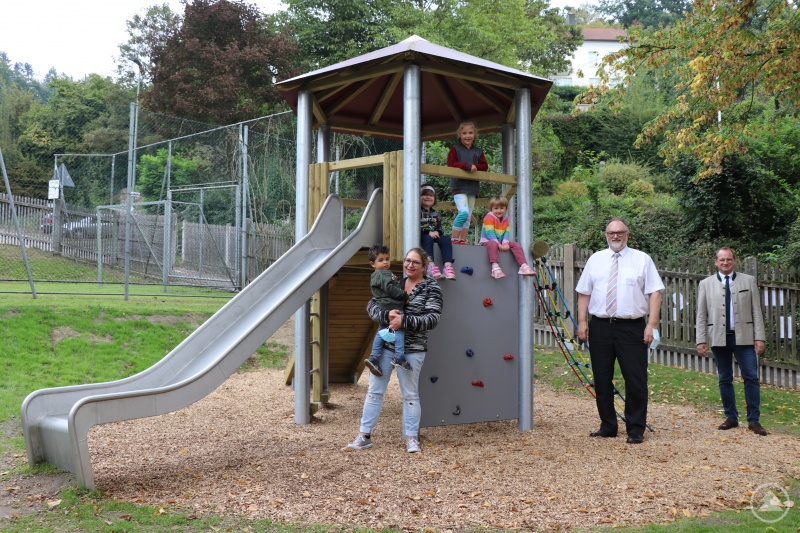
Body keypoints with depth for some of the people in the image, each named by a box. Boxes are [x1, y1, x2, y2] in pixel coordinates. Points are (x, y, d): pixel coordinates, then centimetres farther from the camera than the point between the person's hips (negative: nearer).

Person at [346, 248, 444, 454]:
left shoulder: (431, 289, -3)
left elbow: (432, 319, -15)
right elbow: (372, 305, 3)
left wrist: (404, 321, -24)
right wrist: (387, 314, -18)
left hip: (411, 350, -4)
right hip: (385, 346, 4)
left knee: (410, 394, 5)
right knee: (374, 390, 7)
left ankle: (412, 438, 17)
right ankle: (364, 436, 14)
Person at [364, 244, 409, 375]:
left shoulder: (375, 276, 25)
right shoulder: (384, 274, -8)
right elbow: (390, 289, -18)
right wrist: (405, 295, -10)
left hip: (382, 309, 10)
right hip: (392, 306, -10)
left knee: (381, 332, 12)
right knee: (399, 328, -14)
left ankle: (373, 357, 9)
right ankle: (399, 356, -23)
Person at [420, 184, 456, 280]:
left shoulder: (435, 214, 23)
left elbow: (440, 228, 18)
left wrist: (437, 232, -8)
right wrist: (428, 232, -21)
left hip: (434, 235, 5)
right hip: (422, 236, -5)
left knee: (446, 239, -24)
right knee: (428, 239, -38)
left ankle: (447, 265, -41)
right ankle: (431, 266, -54)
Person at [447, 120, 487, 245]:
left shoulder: (478, 152, 13)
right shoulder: (455, 149, 0)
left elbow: (485, 166, 8)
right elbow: (450, 164, -11)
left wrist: (476, 167, -13)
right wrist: (467, 166, -19)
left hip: (473, 187, 6)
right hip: (459, 186, -6)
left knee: (468, 217, 7)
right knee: (464, 212, -21)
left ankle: (463, 240, 14)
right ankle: (455, 239, -12)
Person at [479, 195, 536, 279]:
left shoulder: (505, 219, 10)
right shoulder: (489, 217, -12)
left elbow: (507, 233, -1)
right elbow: (490, 233, -20)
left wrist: (505, 243, -20)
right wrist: (498, 244, -29)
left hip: (501, 243, 7)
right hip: (487, 241, -7)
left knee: (516, 245, -10)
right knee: (493, 244, -41)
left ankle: (523, 266, -20)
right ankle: (495, 267, -56)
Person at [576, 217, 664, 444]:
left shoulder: (642, 259, 5)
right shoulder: (595, 259, 12)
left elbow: (655, 293, 0)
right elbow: (584, 293, 12)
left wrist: (651, 324, -10)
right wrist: (582, 322, 2)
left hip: (632, 328, -2)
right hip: (600, 326, 3)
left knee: (636, 381, -1)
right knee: (602, 381, 8)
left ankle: (636, 430, 12)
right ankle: (607, 427, 21)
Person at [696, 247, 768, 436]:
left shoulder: (748, 281, 8)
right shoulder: (706, 284, 8)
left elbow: (756, 311, 5)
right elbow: (701, 315, 5)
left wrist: (759, 337, -2)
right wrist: (701, 340, -2)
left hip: (744, 337, 0)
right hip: (719, 338, 1)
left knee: (751, 378, -4)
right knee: (725, 379, 7)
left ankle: (754, 420, 4)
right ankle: (731, 417, 17)